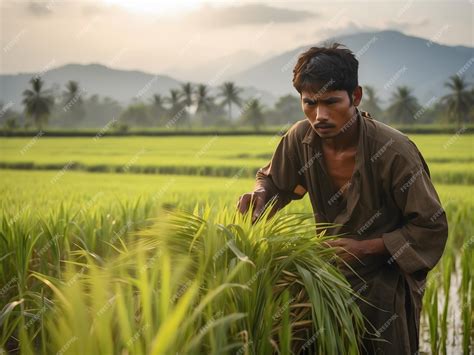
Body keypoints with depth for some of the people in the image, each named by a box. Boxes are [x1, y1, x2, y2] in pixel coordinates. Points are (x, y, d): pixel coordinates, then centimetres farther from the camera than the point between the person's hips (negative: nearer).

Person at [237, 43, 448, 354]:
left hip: (385, 284, -4)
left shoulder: (394, 151, -26)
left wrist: (365, 247, -25)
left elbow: (432, 227, -17)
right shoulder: (301, 138, -12)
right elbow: (273, 180, 10)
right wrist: (259, 195, -14)